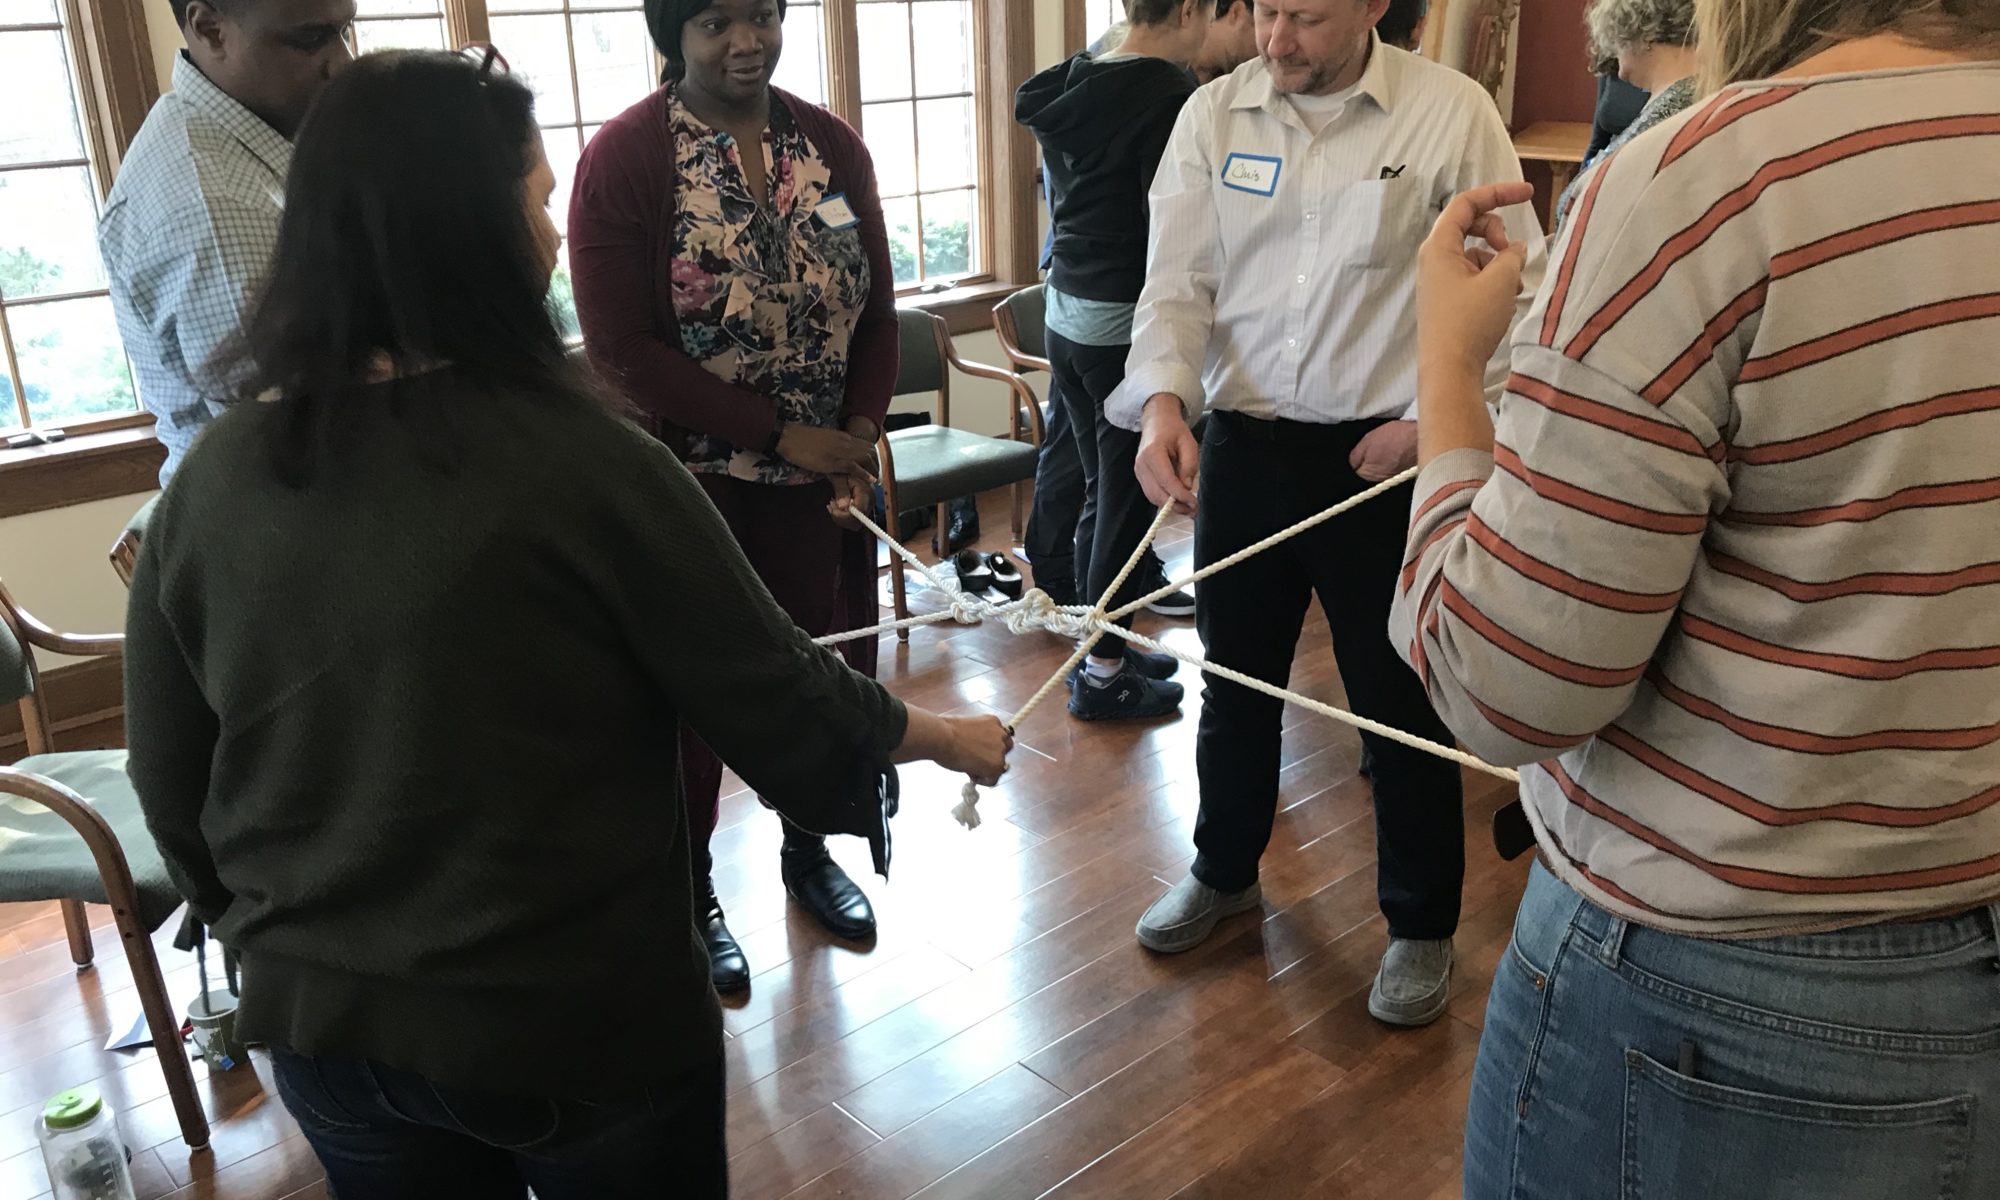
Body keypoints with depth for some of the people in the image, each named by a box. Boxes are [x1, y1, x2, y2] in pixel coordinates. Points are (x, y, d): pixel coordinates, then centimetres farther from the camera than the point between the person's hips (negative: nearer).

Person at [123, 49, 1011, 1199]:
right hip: (582, 1017, -4)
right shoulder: (582, 462, -22)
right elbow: (783, 707, -13)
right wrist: (948, 735, 5)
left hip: (320, 1022, 4)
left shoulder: (212, 479, -8)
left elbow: (171, 786, 3)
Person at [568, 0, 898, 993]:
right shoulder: (624, 157, -11)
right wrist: (781, 433, -18)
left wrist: (860, 429, -8)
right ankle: (690, 894, 28)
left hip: (823, 471, 4)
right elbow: (621, 347, -16)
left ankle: (808, 851, 37)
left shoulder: (831, 145, 4)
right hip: (690, 481, -4)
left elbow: (875, 306, 7)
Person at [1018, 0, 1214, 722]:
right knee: (1128, 502, 3)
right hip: (1126, 325, -8)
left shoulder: (1070, 86, 8)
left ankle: (1103, 644, 29)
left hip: (1065, 313, 8)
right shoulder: (1170, 95, -16)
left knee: (1102, 491, 18)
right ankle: (1103, 675, 13)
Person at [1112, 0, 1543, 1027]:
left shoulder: (1452, 113, -7)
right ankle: (1224, 872, 41)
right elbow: (1176, 284, -4)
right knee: (1234, 680, 18)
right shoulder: (1212, 116, 2)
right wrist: (1164, 402, -21)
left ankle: (1421, 928, 28)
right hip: (1239, 446, 4)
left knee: (1400, 703, 7)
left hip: (1381, 455, -3)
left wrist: (1433, 419, -12)